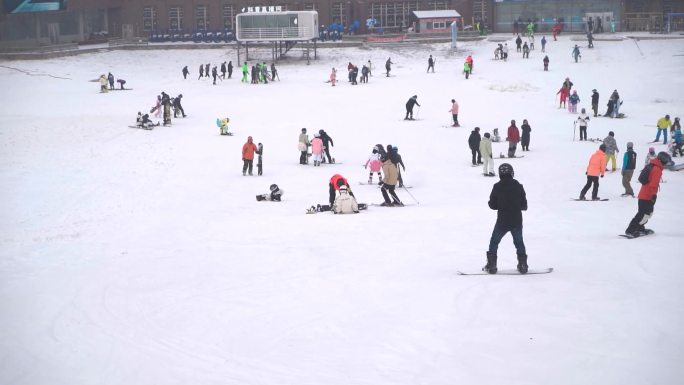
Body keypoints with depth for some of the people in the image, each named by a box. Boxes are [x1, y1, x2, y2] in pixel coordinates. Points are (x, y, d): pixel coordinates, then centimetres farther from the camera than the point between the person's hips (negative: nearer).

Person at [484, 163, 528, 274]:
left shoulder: (497, 187, -8)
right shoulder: (518, 186, -4)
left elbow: (493, 205, -4)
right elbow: (524, 206, 0)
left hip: (502, 221, -2)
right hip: (517, 221, 2)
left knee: (494, 242, 11)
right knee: (519, 242, 17)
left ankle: (491, 265, 5)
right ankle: (523, 265, 13)